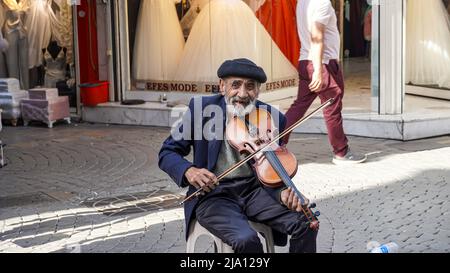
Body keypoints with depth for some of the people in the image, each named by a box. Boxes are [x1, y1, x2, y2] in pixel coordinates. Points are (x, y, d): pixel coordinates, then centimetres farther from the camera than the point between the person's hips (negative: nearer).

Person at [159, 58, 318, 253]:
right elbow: (167, 152, 0)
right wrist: (188, 171, -22)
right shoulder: (201, 108, -7)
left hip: (254, 190, 3)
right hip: (213, 194, -3)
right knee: (247, 240, -30)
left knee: (305, 224, -19)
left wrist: (283, 192, -20)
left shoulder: (272, 118, -3)